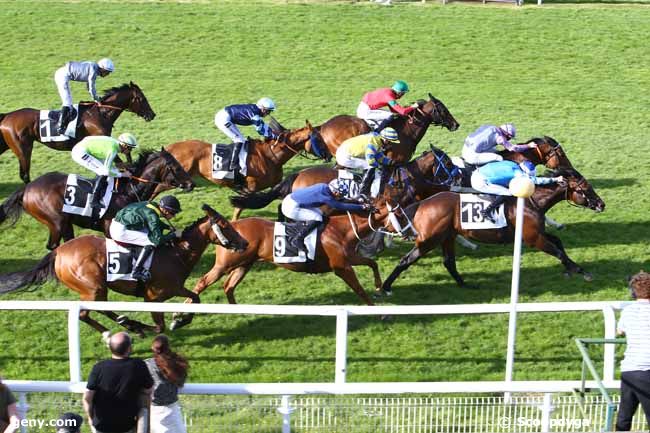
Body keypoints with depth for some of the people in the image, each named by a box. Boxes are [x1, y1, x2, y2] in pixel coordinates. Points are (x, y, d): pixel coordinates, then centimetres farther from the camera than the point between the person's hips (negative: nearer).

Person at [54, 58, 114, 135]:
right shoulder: (93, 69, -15)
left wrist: (96, 99, 21)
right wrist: (96, 100, -2)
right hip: (63, 76, -11)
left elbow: (89, 86, 23)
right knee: (68, 102, -14)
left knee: (66, 102, 18)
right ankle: (60, 127, -18)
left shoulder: (93, 68, 13)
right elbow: (91, 87, -14)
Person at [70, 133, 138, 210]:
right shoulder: (113, 149, -21)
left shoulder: (115, 143, 5)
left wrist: (117, 170, 8)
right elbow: (107, 170, -23)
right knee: (104, 172, -13)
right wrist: (122, 174, -12)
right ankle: (94, 201, -10)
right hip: (80, 152, -10)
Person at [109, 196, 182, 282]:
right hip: (121, 231, -10)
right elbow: (158, 239, -21)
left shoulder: (152, 204, 6)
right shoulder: (152, 215, -20)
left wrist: (169, 227, 16)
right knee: (152, 242, -15)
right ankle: (136, 271, -13)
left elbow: (156, 223, 28)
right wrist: (174, 234, -9)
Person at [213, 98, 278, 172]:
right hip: (223, 119, -11)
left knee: (238, 139, 18)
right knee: (240, 140, -11)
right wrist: (273, 136, -11)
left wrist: (273, 132, 14)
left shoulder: (255, 110, 10)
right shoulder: (254, 112, -19)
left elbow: (263, 125, 19)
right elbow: (260, 129, -17)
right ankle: (233, 165, -14)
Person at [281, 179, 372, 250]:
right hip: (291, 208, -10)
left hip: (291, 200, 10)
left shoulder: (325, 188, 1)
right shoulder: (324, 194, -26)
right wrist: (362, 207, -22)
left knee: (318, 213, 18)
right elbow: (341, 206, -24)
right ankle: (297, 240, -12)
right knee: (317, 218, -17)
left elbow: (340, 201, 15)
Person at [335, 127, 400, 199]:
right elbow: (370, 160, -31)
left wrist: (390, 161, 1)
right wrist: (380, 166, -13)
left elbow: (379, 156, 15)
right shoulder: (373, 142, -25)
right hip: (345, 156, -10)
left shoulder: (378, 139, 5)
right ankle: (363, 193, -9)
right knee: (371, 166, -16)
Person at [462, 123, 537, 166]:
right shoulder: (499, 136, -11)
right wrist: (528, 146, 3)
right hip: (473, 156, -9)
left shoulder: (490, 128, 14)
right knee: (499, 159, -13)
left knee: (494, 150, 22)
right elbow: (513, 148, -9)